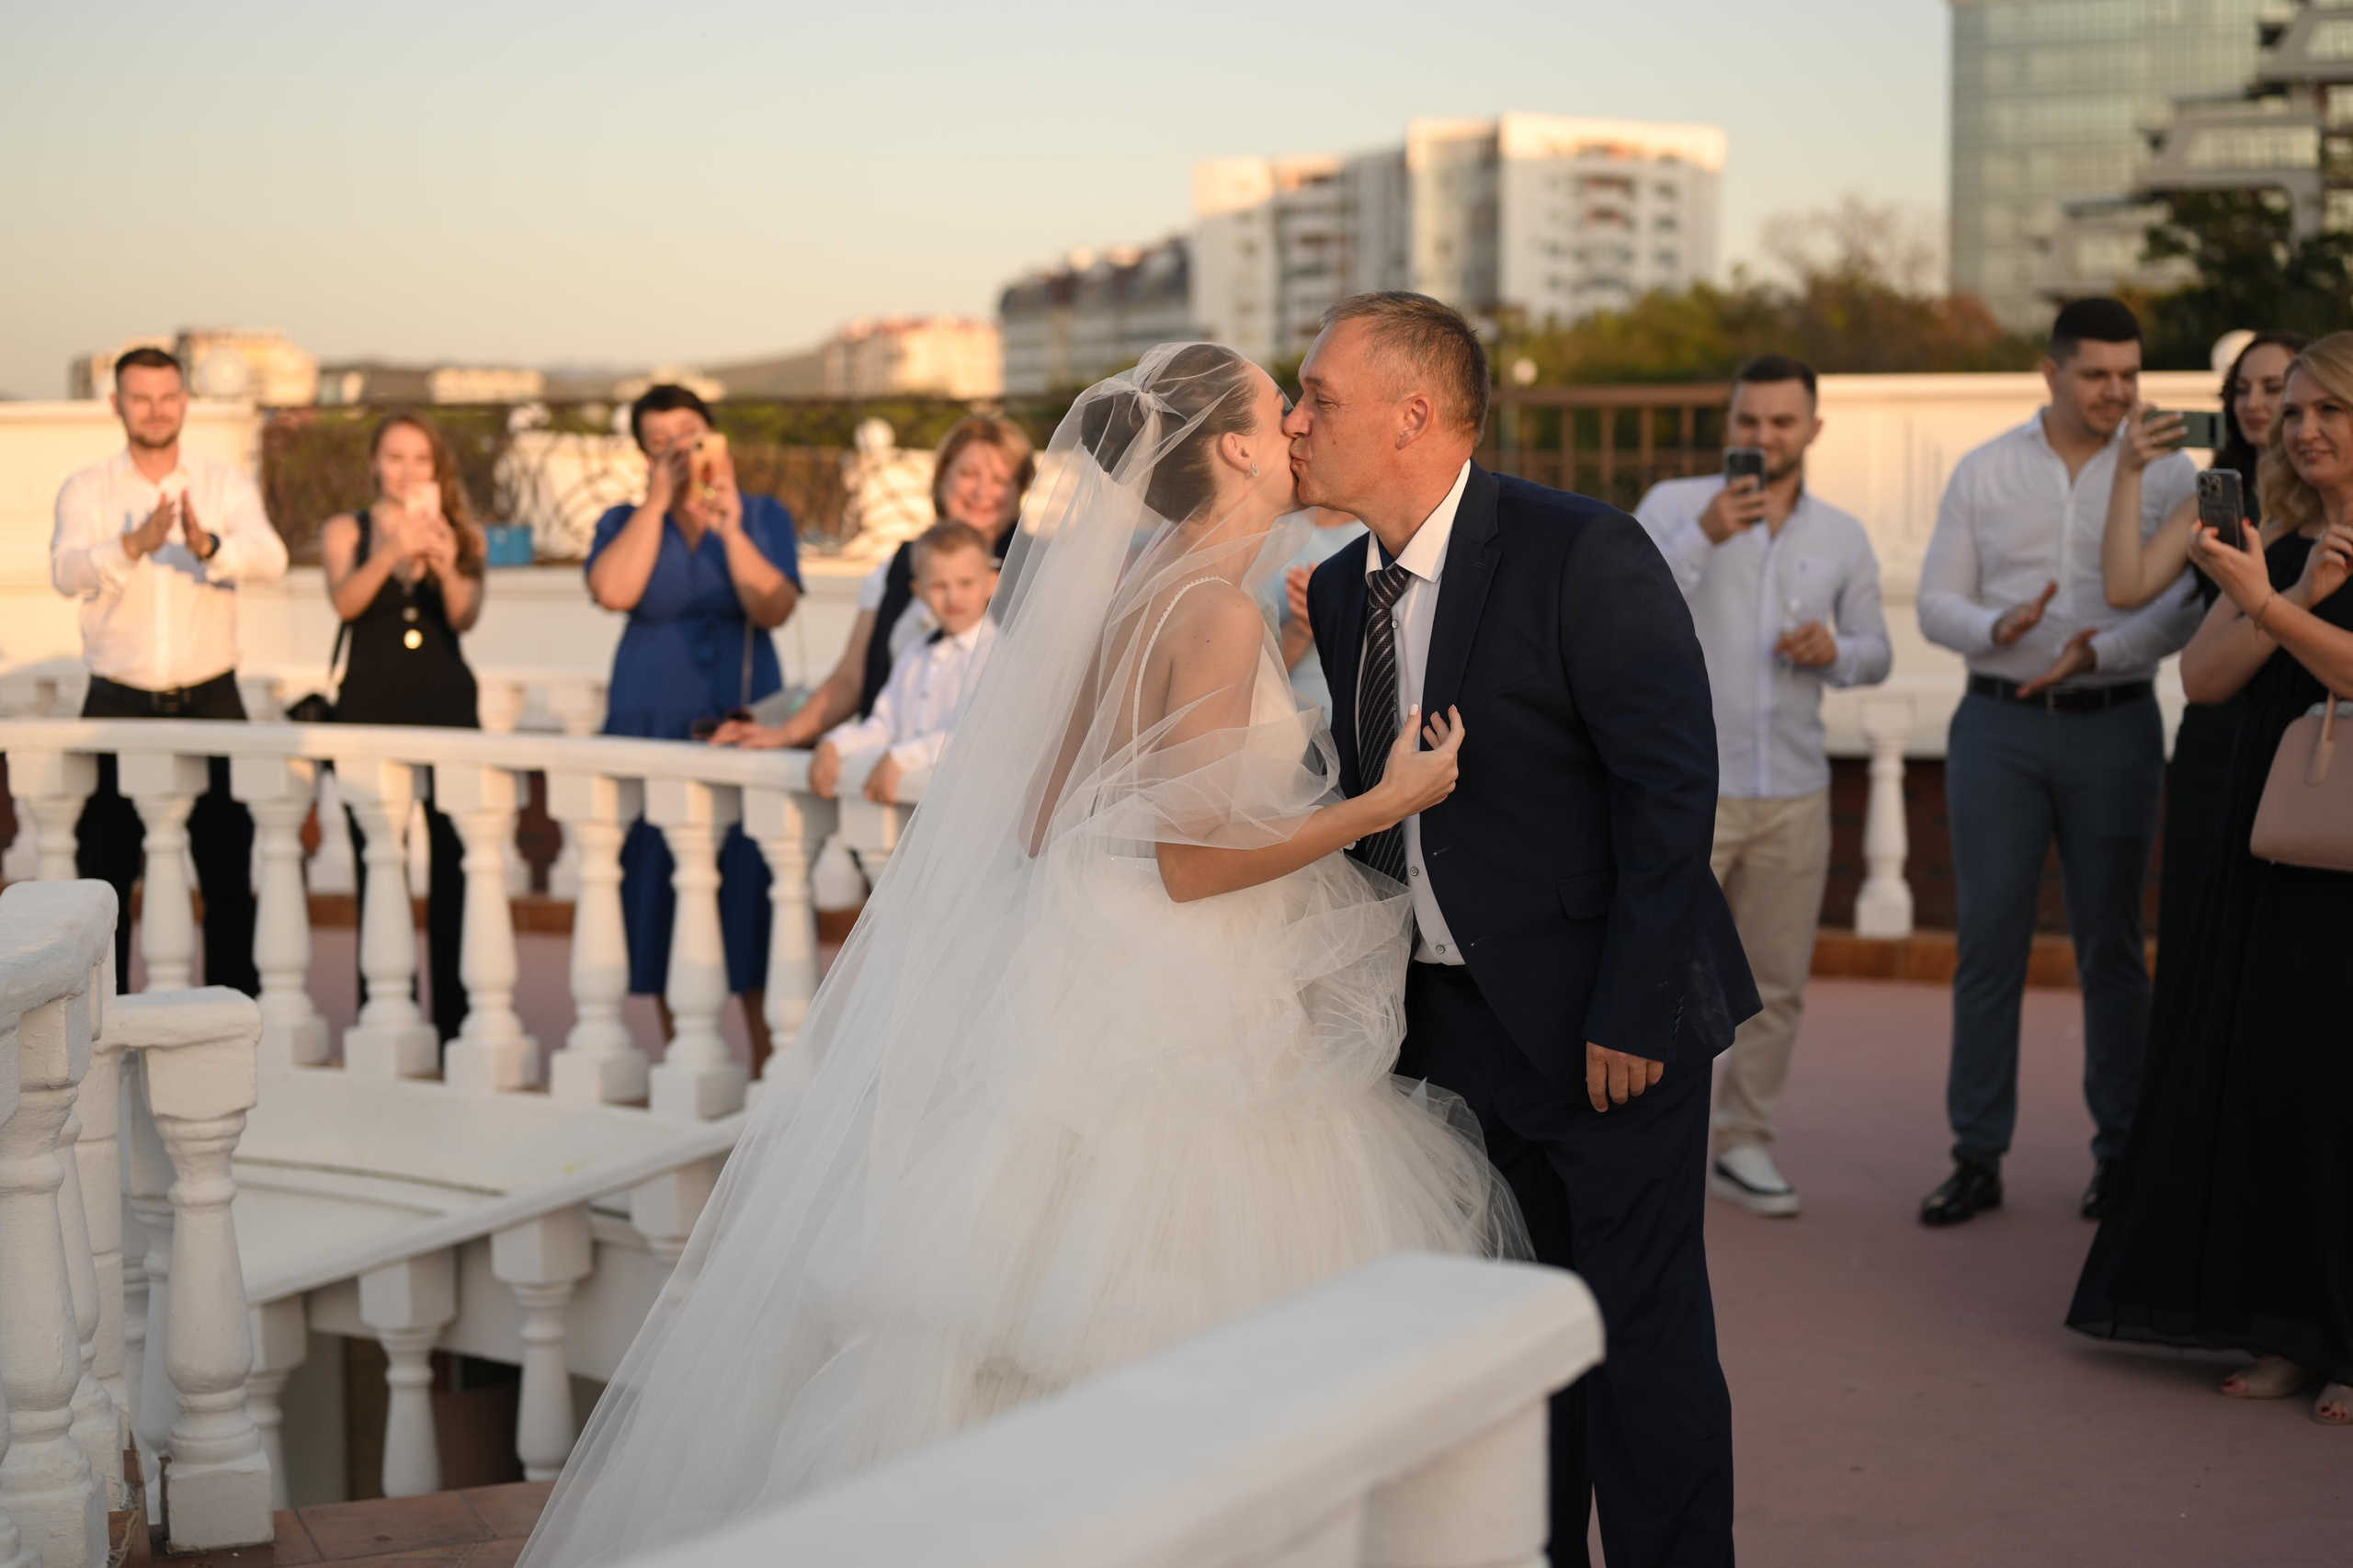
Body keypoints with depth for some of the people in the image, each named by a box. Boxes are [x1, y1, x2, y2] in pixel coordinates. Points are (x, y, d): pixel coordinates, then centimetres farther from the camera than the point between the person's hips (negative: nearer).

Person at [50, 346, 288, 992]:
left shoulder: (228, 485, 4)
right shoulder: (86, 490, 3)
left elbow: (269, 558, -14)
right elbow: (67, 572, -16)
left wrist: (208, 545, -35)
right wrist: (134, 545, -36)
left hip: (211, 701, 0)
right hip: (118, 705, 0)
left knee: (229, 871, 3)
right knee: (104, 871, 4)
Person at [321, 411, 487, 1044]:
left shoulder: (459, 534, 9)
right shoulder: (346, 530, 7)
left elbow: (465, 617, -6)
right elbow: (345, 602, -12)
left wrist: (446, 566, -26)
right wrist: (395, 552, -28)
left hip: (447, 707, 1)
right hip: (371, 708, 0)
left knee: (454, 870, -4)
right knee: (377, 874, 2)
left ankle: (455, 1022, 3)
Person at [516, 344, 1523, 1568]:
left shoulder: (1134, 592, 12)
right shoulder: (1218, 612, -15)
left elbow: (1043, 821, 14)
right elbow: (1194, 863, -18)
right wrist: (1383, 804, -12)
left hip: (1084, 988, 9)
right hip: (1174, 1027, -9)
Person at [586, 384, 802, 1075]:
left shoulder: (764, 516, 7)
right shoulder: (626, 522, 9)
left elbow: (774, 609, -8)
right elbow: (613, 591, -13)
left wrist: (730, 529, -18)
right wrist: (658, 501, -9)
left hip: (741, 720, -1)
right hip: (651, 726, 1)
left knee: (746, 878, -6)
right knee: (658, 879, 1)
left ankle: (765, 1049, -2)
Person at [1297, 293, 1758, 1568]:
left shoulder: (1584, 556, -15)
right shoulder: (1340, 591, 6)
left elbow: (1673, 787, -17)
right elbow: (1362, 804, 10)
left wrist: (1630, 1013, -19)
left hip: (1608, 1027, -6)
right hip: (1452, 1022, 7)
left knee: (1642, 1332, 2)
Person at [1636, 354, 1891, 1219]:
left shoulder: (1843, 536, 9)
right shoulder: (1674, 506, -1)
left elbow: (1876, 653, 16)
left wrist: (1835, 652, -7)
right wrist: (1702, 536, -24)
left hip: (1794, 791, 4)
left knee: (1776, 984, 8)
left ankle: (1742, 1144, 20)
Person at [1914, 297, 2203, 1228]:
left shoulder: (2166, 476, 3)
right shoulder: (1983, 473, 6)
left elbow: (2187, 605, -6)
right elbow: (1936, 602, 5)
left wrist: (2100, 648, -21)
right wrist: (1996, 629, -16)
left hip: (2114, 727, -1)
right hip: (1999, 729, 1)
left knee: (2110, 945, 4)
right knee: (1988, 942, -1)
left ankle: (2120, 1154, 13)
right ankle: (1977, 1159, 5)